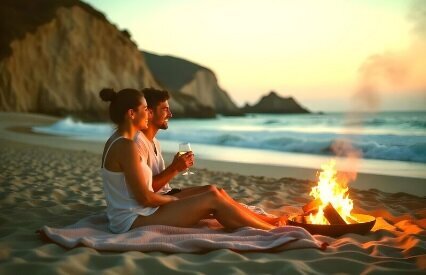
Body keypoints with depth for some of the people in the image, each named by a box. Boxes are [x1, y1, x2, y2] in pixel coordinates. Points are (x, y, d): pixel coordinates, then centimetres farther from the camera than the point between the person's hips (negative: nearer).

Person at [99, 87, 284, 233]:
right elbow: (144, 198, -19)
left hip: (134, 215, 9)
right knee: (213, 200, -10)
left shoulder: (117, 141, 11)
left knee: (213, 192, 5)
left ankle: (269, 222, 13)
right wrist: (174, 200, -2)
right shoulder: (126, 146, -19)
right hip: (134, 220, -9)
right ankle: (272, 230, 4)